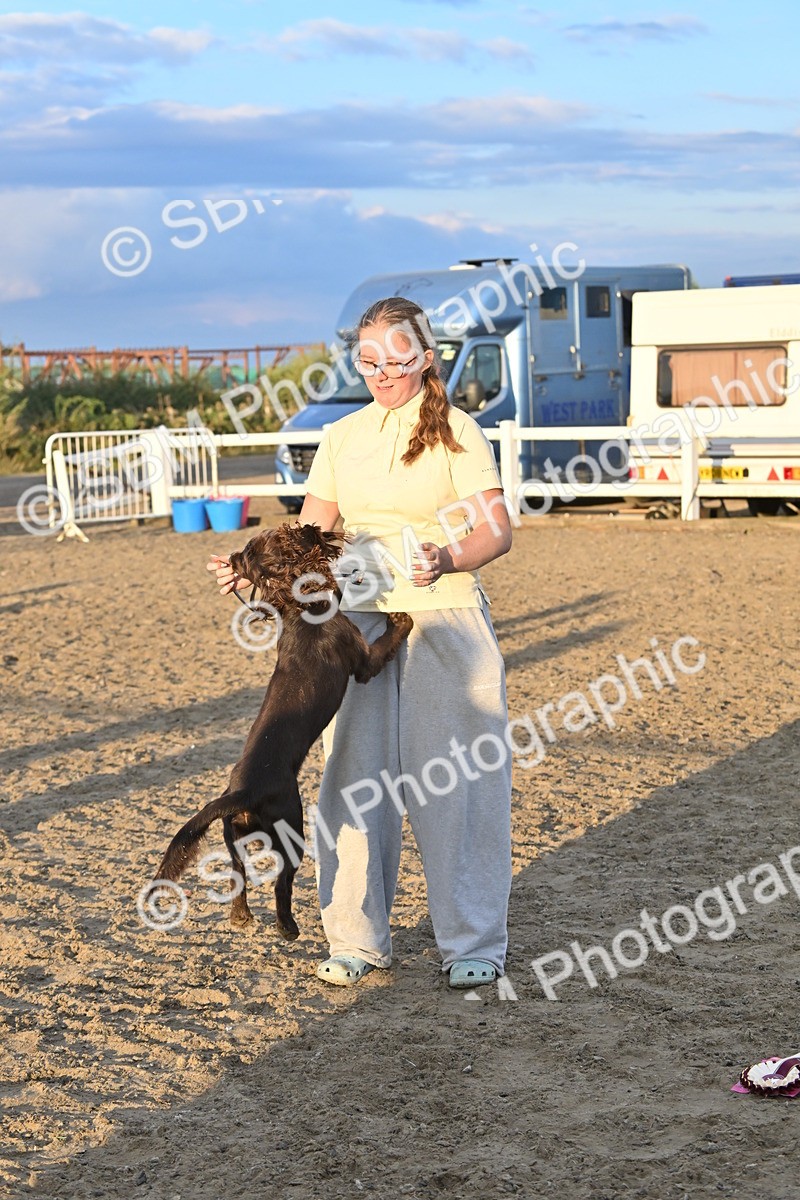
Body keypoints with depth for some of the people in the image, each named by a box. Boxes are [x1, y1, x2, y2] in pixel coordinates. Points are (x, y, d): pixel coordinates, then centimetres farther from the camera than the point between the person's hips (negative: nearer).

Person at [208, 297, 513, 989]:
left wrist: (446, 560, -32)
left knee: (454, 781, -2)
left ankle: (474, 944, 9)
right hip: (359, 621, 4)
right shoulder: (342, 438, 11)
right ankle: (358, 939, 17)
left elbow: (496, 530, -12)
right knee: (354, 780, 5)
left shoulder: (455, 432, -2)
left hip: (445, 620, -4)